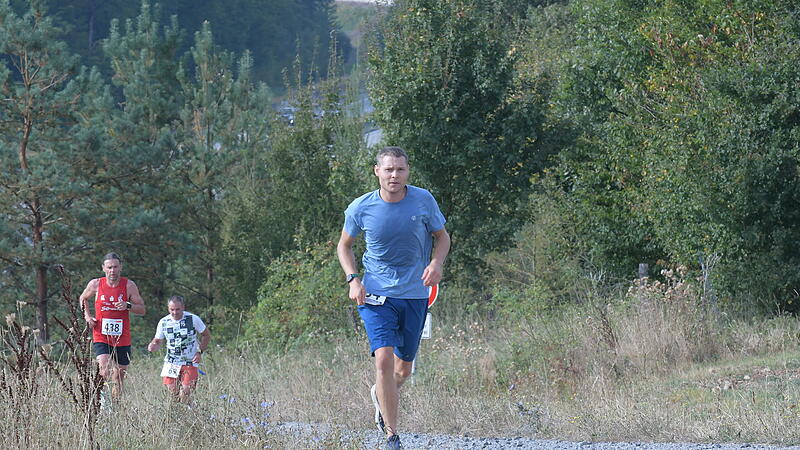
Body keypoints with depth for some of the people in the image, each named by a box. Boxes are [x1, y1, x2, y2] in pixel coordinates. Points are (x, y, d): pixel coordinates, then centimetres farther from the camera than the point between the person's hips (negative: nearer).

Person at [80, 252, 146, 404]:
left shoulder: (129, 286, -2)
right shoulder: (95, 284, 0)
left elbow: (142, 310, 0)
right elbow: (83, 299, 20)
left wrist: (128, 306, -19)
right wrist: (87, 316, 4)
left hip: (122, 339, 1)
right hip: (101, 338, -1)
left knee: (118, 378, 7)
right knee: (105, 371, -23)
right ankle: (102, 395, -2)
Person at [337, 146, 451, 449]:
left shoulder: (423, 201, -6)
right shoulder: (361, 208, -7)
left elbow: (442, 237, 9)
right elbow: (344, 245, 9)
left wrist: (436, 263, -11)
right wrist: (353, 279, -7)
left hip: (415, 296, 2)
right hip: (377, 295, -2)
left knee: (403, 369, 12)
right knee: (384, 359, -19)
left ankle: (379, 395, 48)